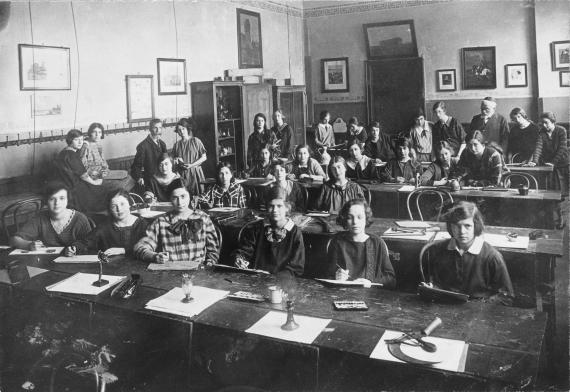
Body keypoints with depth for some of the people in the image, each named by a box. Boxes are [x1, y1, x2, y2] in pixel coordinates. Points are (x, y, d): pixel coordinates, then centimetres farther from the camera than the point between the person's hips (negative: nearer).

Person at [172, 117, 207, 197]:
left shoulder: (196, 141, 1)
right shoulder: (177, 144, 10)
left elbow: (204, 157, -1)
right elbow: (174, 160, 20)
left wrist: (191, 165, -10)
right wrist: (176, 161, -3)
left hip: (195, 173, -2)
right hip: (181, 174, 2)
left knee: (197, 196, -6)